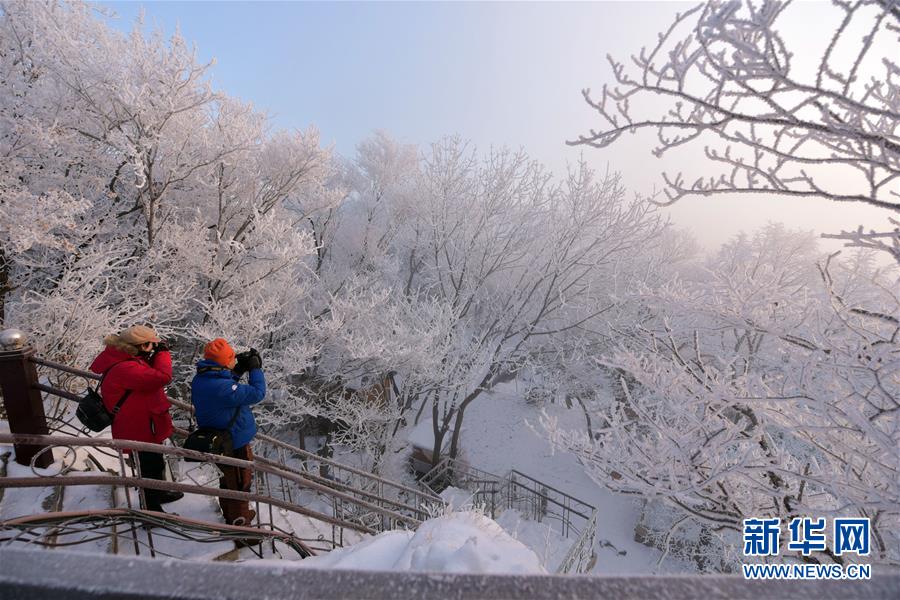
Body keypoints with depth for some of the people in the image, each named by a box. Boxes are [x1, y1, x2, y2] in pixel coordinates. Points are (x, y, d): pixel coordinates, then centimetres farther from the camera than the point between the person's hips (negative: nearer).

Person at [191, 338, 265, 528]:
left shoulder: (200, 379, -8)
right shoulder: (222, 388, -36)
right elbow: (257, 393, -29)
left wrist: (239, 369, -4)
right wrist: (255, 369, -18)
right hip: (234, 445, -9)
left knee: (228, 477, 31)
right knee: (240, 483, 16)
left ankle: (228, 510, 53)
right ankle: (238, 519, 37)